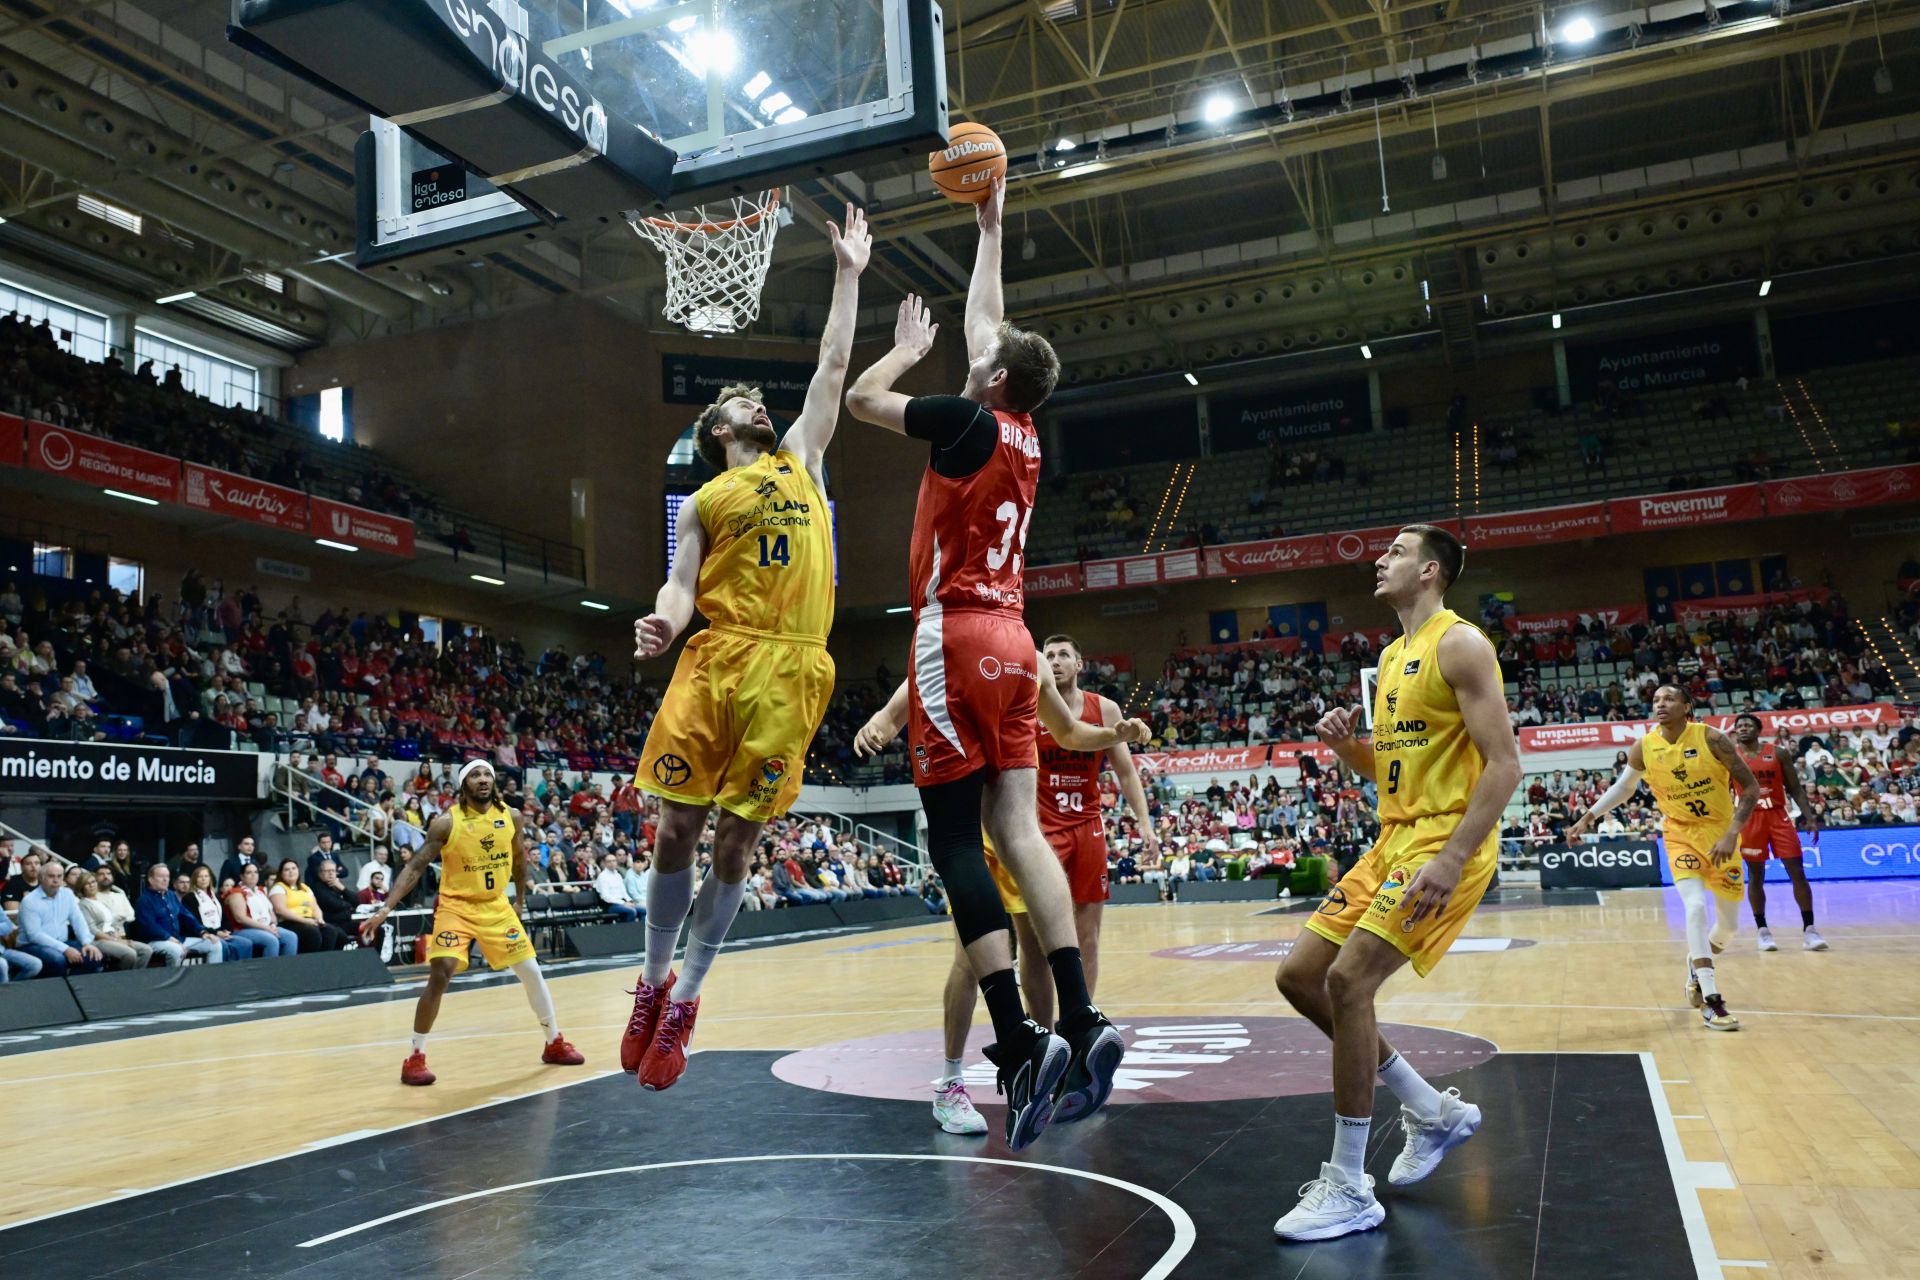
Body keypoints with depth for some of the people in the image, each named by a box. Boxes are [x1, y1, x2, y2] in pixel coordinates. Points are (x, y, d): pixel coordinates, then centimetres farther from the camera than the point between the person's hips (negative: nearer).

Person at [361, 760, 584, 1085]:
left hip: (496, 906, 4)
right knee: (439, 976, -19)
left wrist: (521, 898, 18)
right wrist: (385, 908, -23)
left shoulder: (511, 817, -5)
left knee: (532, 972, 6)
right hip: (456, 906, -4)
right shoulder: (446, 823, -16)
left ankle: (554, 1044, 22)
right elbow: (415, 866, -15)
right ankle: (415, 1057, -4)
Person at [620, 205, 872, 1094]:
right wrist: (662, 623, -17)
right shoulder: (703, 502, 17)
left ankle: (684, 999, 14)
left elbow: (833, 365, 23)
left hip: (790, 671, 1)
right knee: (676, 829, -1)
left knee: (736, 840, 2)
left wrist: (847, 274, 27)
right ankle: (652, 983, 19)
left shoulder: (800, 458, 22)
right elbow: (681, 585, 5)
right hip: (716, 659, 0)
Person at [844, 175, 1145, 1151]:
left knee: (955, 839, -7)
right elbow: (985, 322, 28)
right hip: (1010, 642, 7)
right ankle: (1080, 1023, -3)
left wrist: (909, 345, 21)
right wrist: (989, 228, 38)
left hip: (957, 638, -7)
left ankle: (1019, 1040, -12)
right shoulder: (1025, 437, 14)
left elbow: (862, 397, 4)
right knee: (1015, 828, 4)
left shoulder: (970, 423, -6)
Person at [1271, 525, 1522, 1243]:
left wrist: (1452, 858, -26)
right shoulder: (1391, 657, 17)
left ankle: (1348, 1189, -7)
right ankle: (1434, 1111, 19)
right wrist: (1344, 744, 3)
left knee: (1347, 980, -19)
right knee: (1299, 976, 5)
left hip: (1445, 842, -10)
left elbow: (1504, 764, -17)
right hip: (1393, 840, 10)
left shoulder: (1458, 643, -10)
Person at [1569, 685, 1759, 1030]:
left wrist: (1732, 834, -23)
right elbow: (1623, 786, 10)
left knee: (1729, 925, 8)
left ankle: (1697, 966, 40)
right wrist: (1589, 817, 2)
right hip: (1681, 836, 0)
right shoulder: (1643, 748, -9)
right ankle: (1711, 1001, -18)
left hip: (1721, 836, 0)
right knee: (1696, 907, -23)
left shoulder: (1711, 738, -17)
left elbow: (1750, 787, -13)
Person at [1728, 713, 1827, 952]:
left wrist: (1810, 818, -5)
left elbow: (1796, 789, 5)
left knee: (1798, 872, -3)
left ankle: (1809, 929, 1)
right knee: (1755, 876, 4)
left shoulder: (1778, 754, 4)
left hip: (1778, 816, 1)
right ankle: (1763, 930, 13)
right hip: (1750, 819, 0)